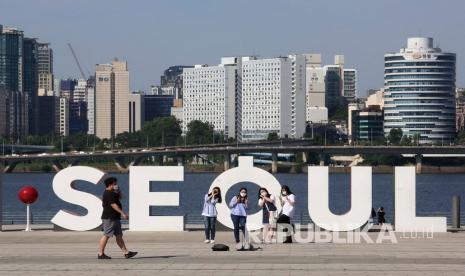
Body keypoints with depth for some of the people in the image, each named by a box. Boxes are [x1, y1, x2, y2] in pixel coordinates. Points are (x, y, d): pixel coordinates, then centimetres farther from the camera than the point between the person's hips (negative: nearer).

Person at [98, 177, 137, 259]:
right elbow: (113, 204, -23)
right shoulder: (108, 194, -15)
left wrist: (118, 190, 10)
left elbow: (120, 197, 30)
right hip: (109, 218, -11)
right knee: (106, 235, -7)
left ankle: (126, 253, 7)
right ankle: (101, 254, -3)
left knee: (119, 236, 8)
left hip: (115, 218, 11)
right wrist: (122, 213, -24)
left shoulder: (111, 193, 17)